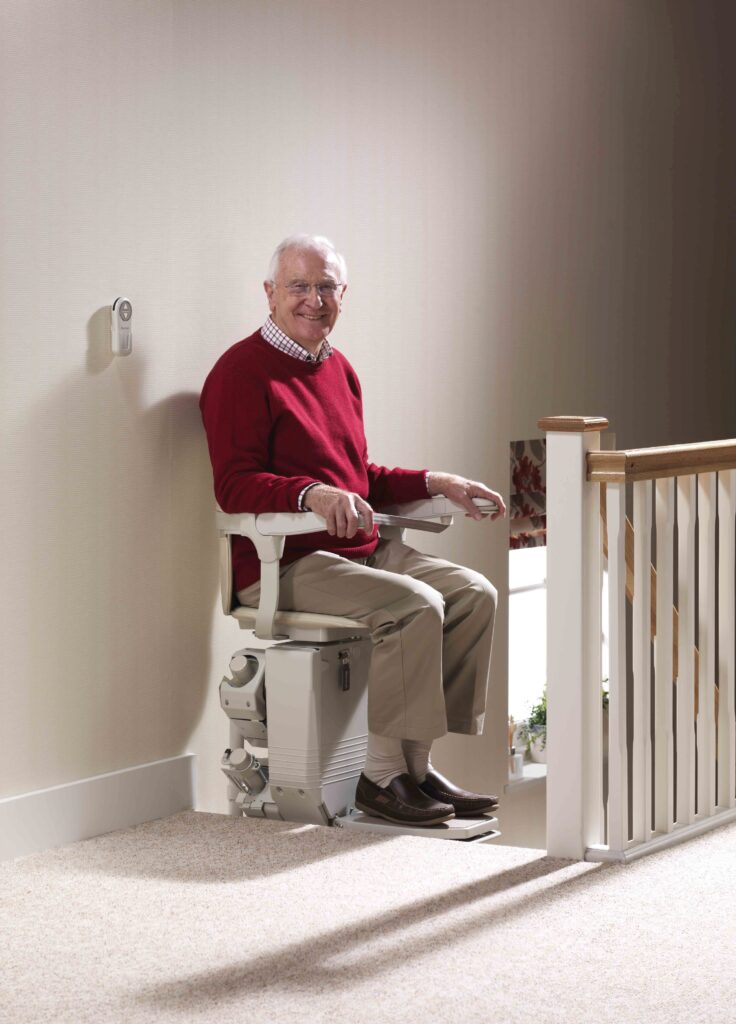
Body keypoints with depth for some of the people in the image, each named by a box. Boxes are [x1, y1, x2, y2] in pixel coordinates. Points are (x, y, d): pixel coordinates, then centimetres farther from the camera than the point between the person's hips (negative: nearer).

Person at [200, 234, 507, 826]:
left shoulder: (339, 370, 19)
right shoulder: (242, 372, -8)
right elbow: (235, 487, -18)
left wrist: (436, 484, 15)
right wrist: (312, 494, -34)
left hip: (363, 549, 9)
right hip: (284, 565, -9)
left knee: (474, 594, -8)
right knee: (415, 606, -27)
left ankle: (417, 764, -6)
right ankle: (382, 773, -17)